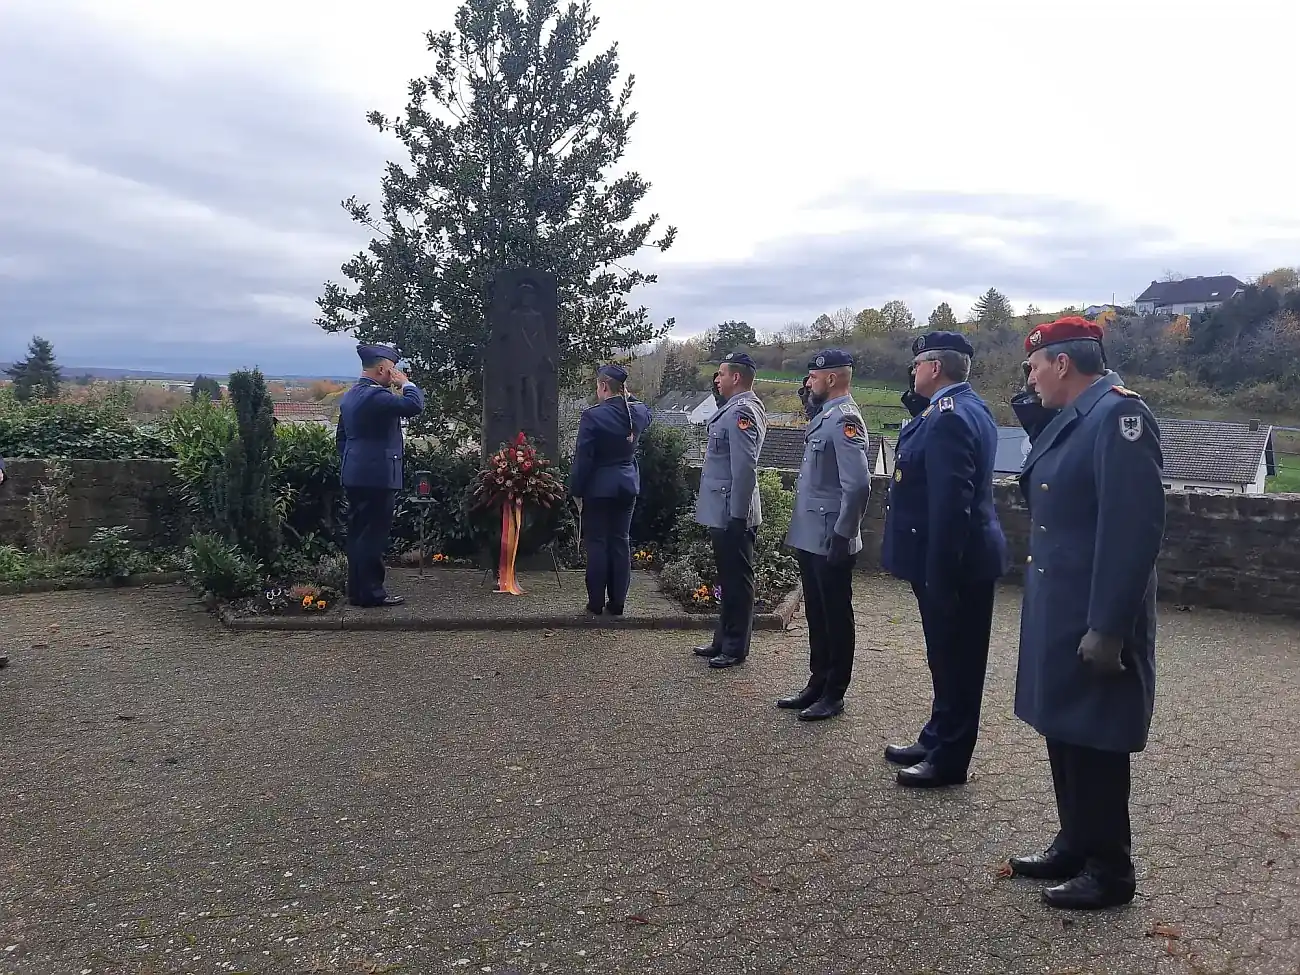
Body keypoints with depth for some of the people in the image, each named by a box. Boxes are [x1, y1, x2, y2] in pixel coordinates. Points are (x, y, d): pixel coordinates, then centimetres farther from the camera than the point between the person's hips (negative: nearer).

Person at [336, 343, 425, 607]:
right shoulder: (376, 395, -16)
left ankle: (357, 590, 18)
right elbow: (414, 405, -27)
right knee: (373, 536, -5)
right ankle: (371, 592, -1)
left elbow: (341, 435, 21)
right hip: (377, 476, -10)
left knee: (359, 534, 12)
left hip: (354, 476, 10)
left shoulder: (349, 396, 16)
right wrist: (406, 382, -10)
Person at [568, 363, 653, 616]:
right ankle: (617, 603, 15)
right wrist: (626, 395, 15)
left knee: (597, 543, 4)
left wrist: (576, 491, -5)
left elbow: (583, 458, -14)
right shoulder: (638, 412, -1)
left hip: (598, 488, -5)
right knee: (621, 542, 10)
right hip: (627, 486, 5)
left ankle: (596, 603, 9)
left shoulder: (592, 416, -17)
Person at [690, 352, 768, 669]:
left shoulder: (741, 412, -18)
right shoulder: (735, 409, 14)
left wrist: (738, 517, -23)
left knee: (736, 581, 0)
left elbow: (744, 468, -23)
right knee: (728, 579, 17)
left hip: (732, 515, -10)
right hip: (723, 513, 10)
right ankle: (723, 641, 28)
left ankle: (735, 649, 10)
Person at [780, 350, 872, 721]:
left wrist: (842, 537, -20)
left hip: (830, 542, -10)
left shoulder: (845, 419, -17)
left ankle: (834, 694, 15)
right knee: (816, 615, 17)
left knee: (836, 617, 3)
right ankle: (817, 685, 29)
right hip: (809, 538, 10)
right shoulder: (824, 415, 12)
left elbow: (858, 485, -23)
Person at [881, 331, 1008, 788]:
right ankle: (937, 741, 33)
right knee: (948, 657, 19)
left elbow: (951, 504, -26)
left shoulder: (950, 416, -22)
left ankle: (949, 760, 16)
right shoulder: (963, 407, 12)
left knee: (956, 661, 2)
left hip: (954, 562, -11)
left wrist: (938, 575, -24)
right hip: (958, 557, 11)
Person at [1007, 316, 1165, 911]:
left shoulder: (1118, 414, -18)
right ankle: (1075, 846, 33)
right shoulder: (1072, 418, 13)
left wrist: (1107, 629, -24)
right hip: (1060, 612, 10)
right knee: (1065, 733, 18)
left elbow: (1135, 531, -24)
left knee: (1095, 743, 3)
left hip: (1094, 620, -10)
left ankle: (1110, 870, 19)